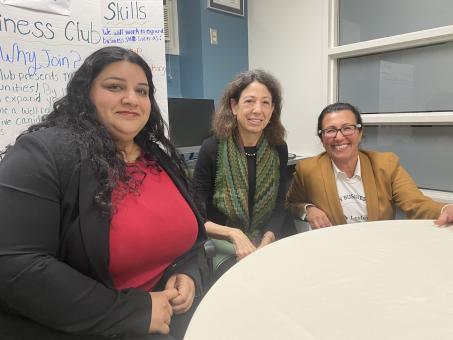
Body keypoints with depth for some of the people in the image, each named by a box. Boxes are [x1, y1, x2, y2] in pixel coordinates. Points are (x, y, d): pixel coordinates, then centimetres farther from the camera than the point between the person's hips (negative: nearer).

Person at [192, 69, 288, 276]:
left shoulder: (278, 149, -3)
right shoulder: (212, 148, -13)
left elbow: (278, 208, -1)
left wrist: (265, 245, -17)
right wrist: (234, 234, -24)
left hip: (263, 242, 3)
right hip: (220, 245, -3)